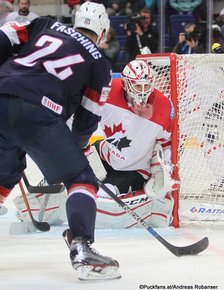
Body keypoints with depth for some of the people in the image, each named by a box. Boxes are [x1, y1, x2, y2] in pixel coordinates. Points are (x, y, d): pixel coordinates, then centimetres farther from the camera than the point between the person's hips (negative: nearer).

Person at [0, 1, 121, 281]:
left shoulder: (46, 25, 26)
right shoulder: (99, 64, 18)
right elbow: (87, 118, 18)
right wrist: (78, 146, 36)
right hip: (36, 111, -4)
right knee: (81, 177, 8)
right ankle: (81, 249, -9)